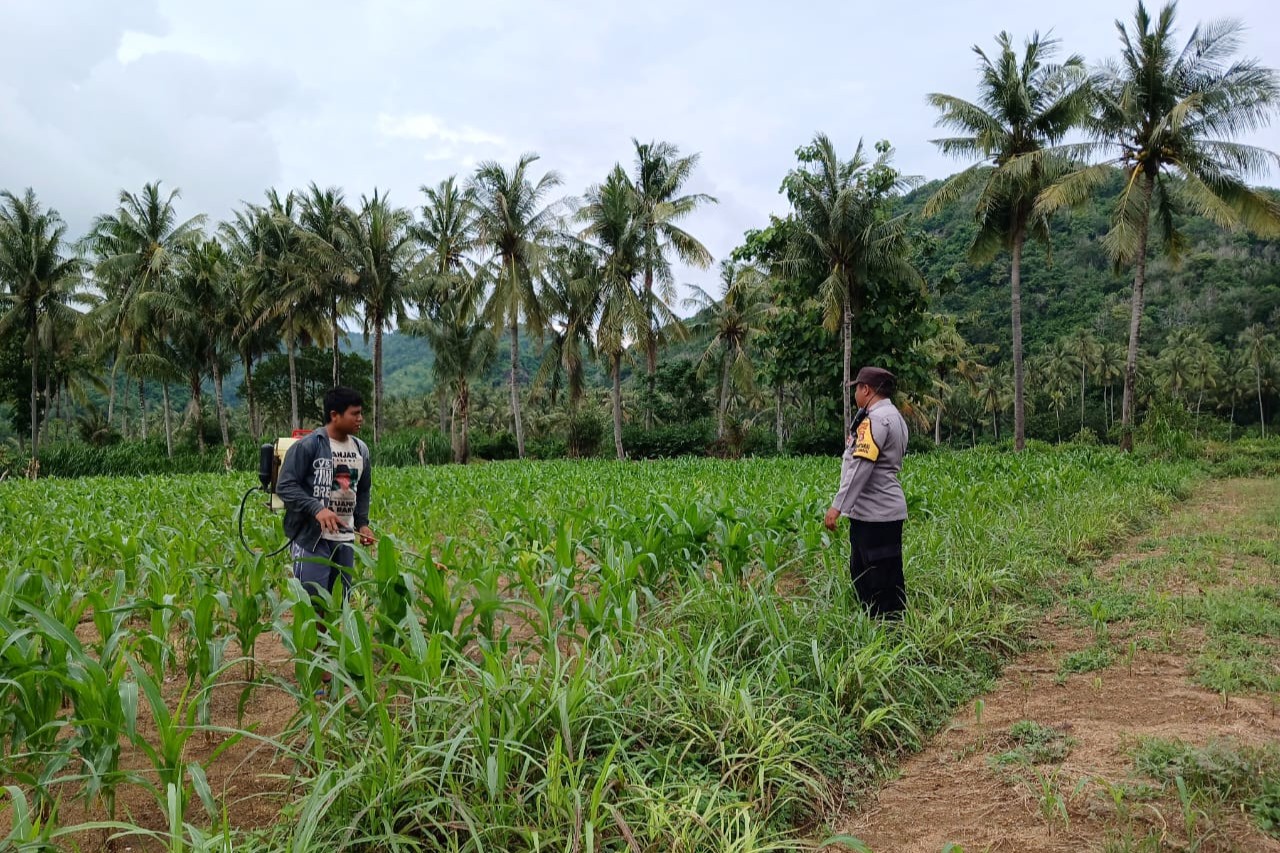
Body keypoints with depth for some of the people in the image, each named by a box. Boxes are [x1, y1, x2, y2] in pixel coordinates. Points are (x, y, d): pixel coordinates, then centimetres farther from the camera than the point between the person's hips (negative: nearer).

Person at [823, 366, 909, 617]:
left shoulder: (876, 419, -15)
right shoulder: (895, 416, 19)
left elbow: (861, 466, -23)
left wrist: (838, 506, -23)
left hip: (875, 514, -11)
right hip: (885, 510, 11)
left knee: (882, 582, -5)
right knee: (861, 575, 18)